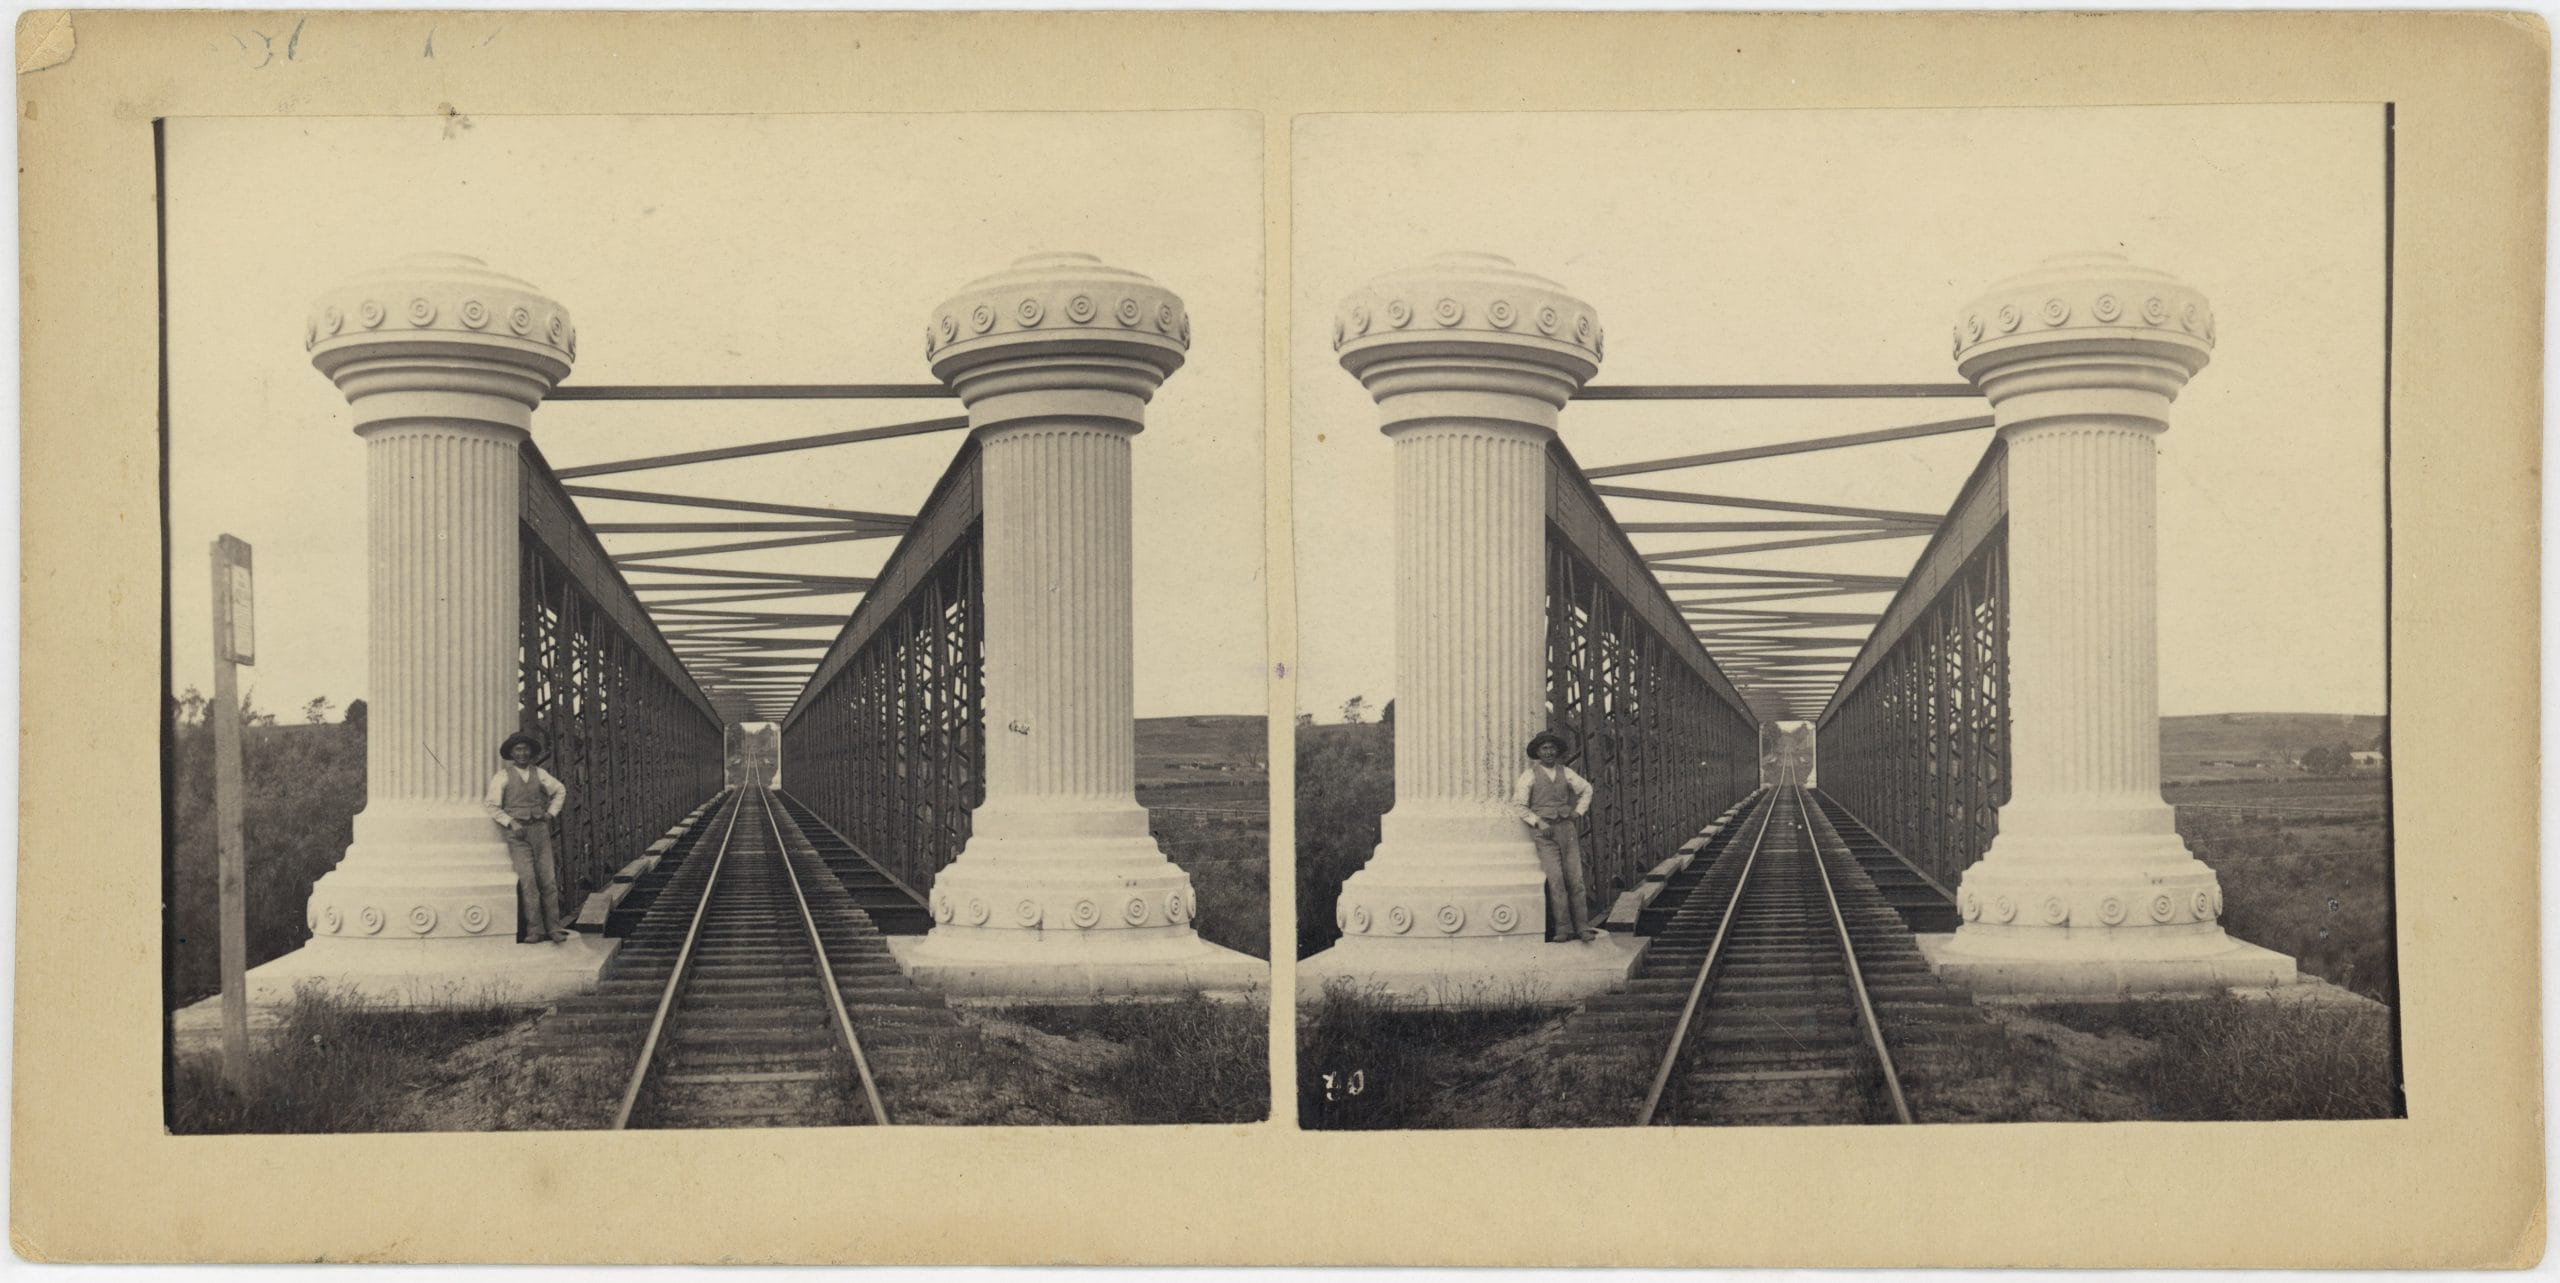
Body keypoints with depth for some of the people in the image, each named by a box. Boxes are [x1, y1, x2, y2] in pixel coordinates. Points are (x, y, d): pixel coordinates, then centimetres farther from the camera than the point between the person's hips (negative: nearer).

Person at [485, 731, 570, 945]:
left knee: (547, 878, -4)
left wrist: (551, 813, 15)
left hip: (539, 829, 3)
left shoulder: (539, 773, 12)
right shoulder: (502, 776, 2)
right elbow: (492, 806, -1)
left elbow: (560, 790, 27)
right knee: (527, 879, -13)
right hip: (517, 833, -3)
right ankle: (534, 929, -11)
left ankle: (553, 928, -2)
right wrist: (511, 822, -10)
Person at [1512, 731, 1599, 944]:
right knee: (1555, 879, -14)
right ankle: (1563, 928, -12)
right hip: (1543, 831, -3)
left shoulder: (1565, 772, 11)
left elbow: (1586, 788, 27)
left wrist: (1579, 811, 15)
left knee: (1575, 879, -4)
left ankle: (1582, 928, -1)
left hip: (1566, 829, 3)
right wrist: (1538, 822, -10)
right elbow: (1518, 805, -1)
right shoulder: (1529, 775, 1)